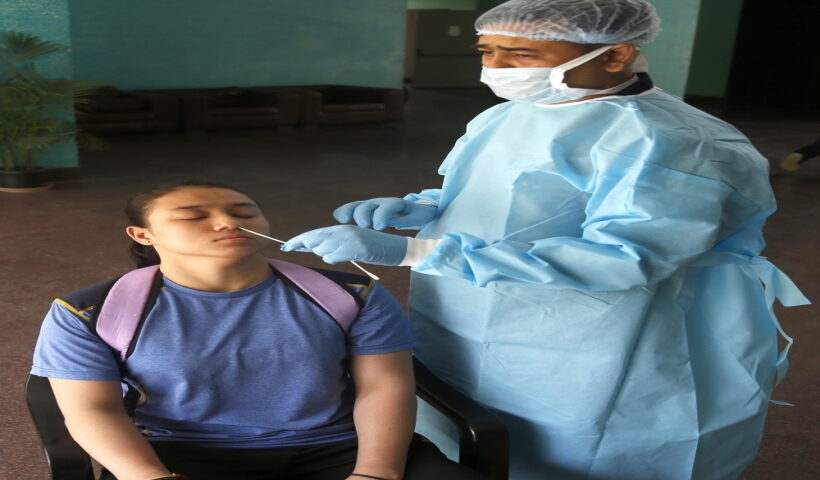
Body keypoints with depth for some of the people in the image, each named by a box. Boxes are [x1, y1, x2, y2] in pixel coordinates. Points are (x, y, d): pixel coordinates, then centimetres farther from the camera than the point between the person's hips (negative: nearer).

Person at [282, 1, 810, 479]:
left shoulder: (668, 141, -22)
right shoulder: (504, 118, 4)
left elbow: (621, 258, -33)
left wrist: (411, 251, -36)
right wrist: (423, 209, -6)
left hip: (582, 363, -7)